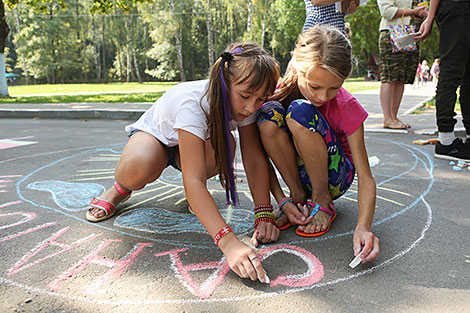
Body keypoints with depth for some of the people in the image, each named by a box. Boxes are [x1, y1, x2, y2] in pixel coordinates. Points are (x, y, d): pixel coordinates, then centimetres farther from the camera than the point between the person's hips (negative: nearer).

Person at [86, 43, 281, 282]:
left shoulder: (245, 103, -23)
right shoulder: (194, 103, -40)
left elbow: (254, 161, -22)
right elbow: (193, 182, -47)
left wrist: (264, 215, -35)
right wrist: (228, 242, -56)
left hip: (201, 139, 4)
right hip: (154, 134, -4)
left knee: (224, 148, -32)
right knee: (139, 166, -40)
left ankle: (197, 197, 0)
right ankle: (121, 189, -2)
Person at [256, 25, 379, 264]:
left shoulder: (346, 107, -22)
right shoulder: (279, 92, -17)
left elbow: (366, 178, -23)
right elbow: (263, 155, -9)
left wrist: (363, 227, -40)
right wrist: (281, 201, -21)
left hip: (333, 178, -2)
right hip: (300, 172, 3)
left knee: (300, 111, -30)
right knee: (269, 112, -26)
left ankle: (323, 203, -12)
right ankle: (298, 196, -8)